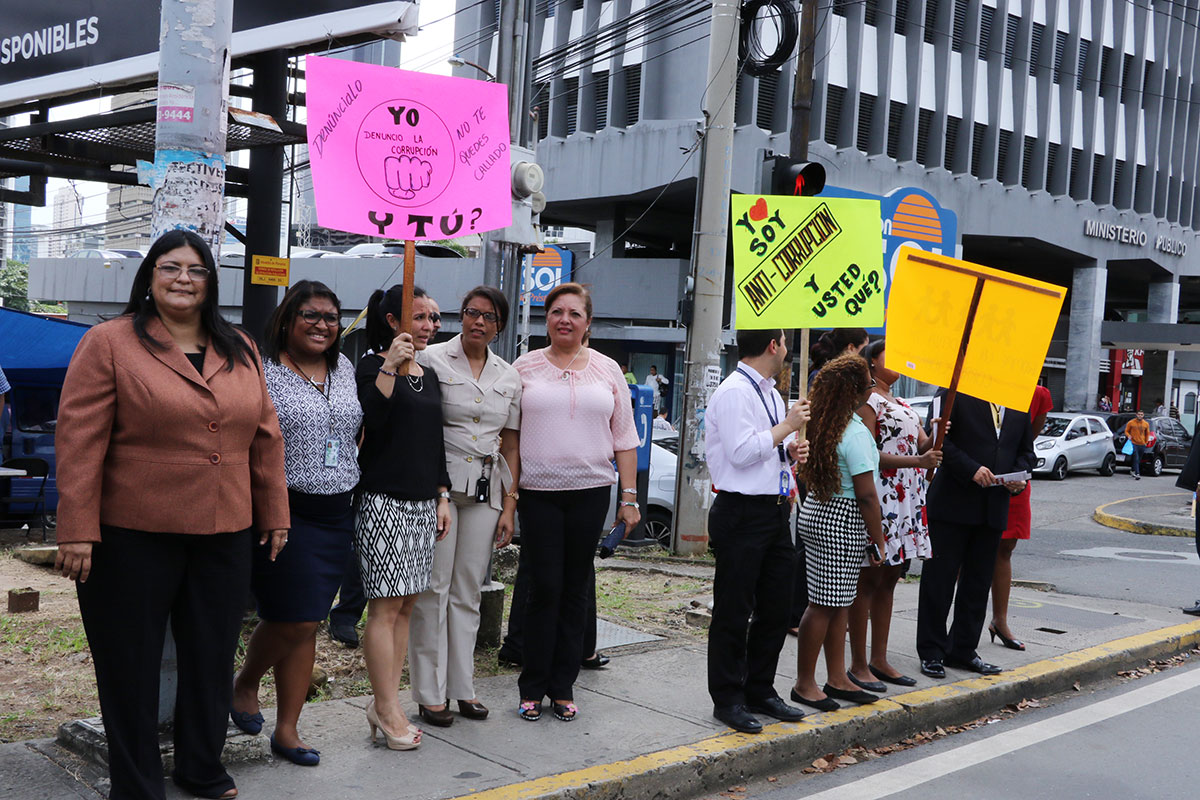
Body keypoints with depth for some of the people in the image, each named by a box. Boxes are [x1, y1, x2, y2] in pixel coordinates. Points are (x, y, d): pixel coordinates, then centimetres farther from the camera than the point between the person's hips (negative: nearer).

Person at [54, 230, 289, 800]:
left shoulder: (239, 350, 10)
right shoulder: (110, 343, -5)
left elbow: (265, 437, 12)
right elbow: (80, 441, -9)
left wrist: (275, 515, 11)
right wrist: (77, 531, -14)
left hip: (224, 538, 4)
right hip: (133, 538, -4)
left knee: (213, 657, 14)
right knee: (131, 664, 8)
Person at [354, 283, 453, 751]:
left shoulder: (429, 375, 16)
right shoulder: (372, 367, -5)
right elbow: (371, 421, -21)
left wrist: (442, 496, 16)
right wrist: (389, 367, -23)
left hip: (422, 503, 7)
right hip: (383, 501, -7)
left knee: (405, 606, 8)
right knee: (385, 607, -5)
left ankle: (385, 703, 15)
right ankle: (388, 709, 1)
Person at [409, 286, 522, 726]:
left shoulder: (509, 376, 12)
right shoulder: (432, 360, -1)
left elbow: (511, 445, 14)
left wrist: (509, 506, 10)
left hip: (485, 489, 4)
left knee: (468, 590, 9)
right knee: (434, 586, -3)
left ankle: (463, 688, 17)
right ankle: (429, 693, 6)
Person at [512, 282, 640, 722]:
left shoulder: (608, 370, 9)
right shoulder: (525, 367, 5)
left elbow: (624, 438, 9)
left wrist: (629, 496, 4)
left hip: (590, 491, 2)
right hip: (537, 492, -1)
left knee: (575, 590, 6)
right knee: (544, 587, -3)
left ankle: (563, 687, 16)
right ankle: (533, 687, 9)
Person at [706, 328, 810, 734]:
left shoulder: (771, 393, 18)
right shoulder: (734, 391, -13)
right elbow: (742, 451, -22)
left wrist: (791, 451, 6)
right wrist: (787, 427, -14)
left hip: (774, 512, 9)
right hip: (742, 514, -9)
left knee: (776, 608, 14)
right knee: (733, 612, 1)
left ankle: (760, 690, 27)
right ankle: (727, 699, 11)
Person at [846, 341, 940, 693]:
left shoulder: (902, 404, 20)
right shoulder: (868, 401, -7)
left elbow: (922, 446, 13)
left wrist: (934, 438, -8)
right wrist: (917, 461, -21)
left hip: (908, 500, 9)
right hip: (880, 497, -9)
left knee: (889, 579, 12)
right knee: (869, 580, -4)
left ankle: (879, 659, 19)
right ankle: (858, 665, 2)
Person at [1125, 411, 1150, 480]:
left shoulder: (1146, 424, 8)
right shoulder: (1131, 423, -2)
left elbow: (1147, 434, 19)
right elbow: (1126, 431, 6)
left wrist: (1146, 442, 16)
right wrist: (1128, 436, -13)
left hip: (1142, 445, 4)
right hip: (1134, 444, -4)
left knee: (1139, 460, 12)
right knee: (1136, 459, -14)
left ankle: (1133, 470, 31)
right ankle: (1137, 474, -18)